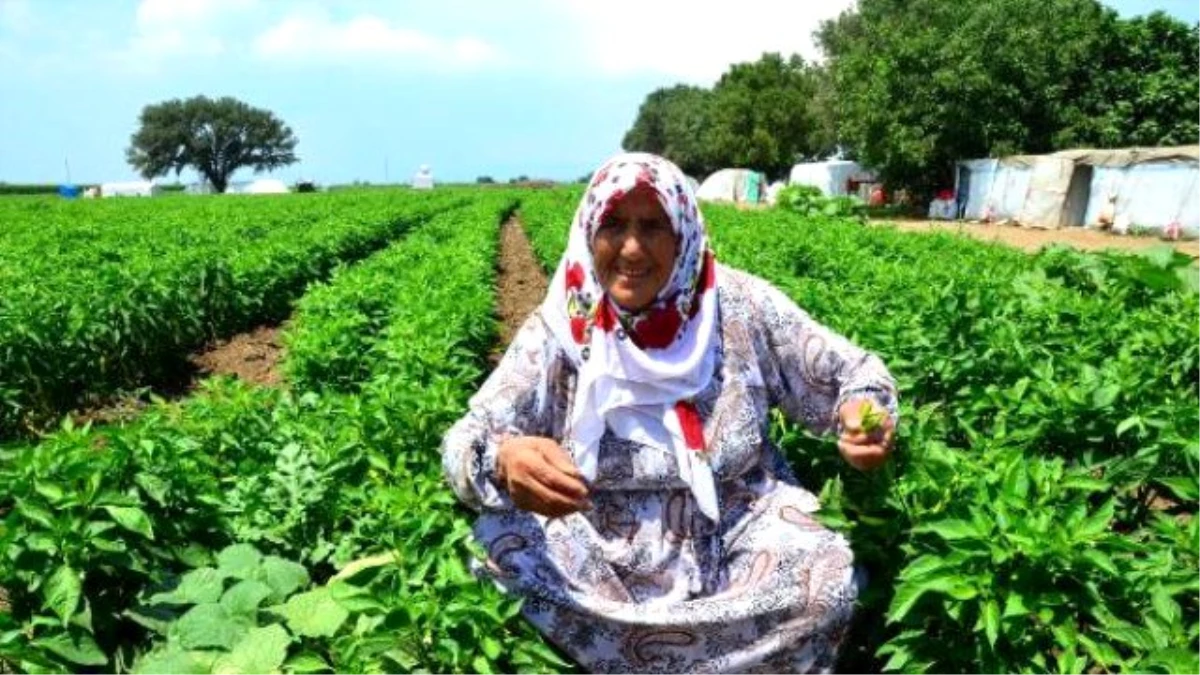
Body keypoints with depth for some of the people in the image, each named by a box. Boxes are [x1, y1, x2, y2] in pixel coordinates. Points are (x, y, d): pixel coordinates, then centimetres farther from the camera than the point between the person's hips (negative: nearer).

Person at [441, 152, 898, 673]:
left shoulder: (740, 307, -8)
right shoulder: (559, 329, -9)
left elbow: (855, 374, 1)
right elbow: (464, 444, -13)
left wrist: (867, 416, -24)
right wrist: (503, 461, -38)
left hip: (738, 540, 0)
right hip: (604, 555, 1)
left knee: (829, 583, -27)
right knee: (500, 541, -26)